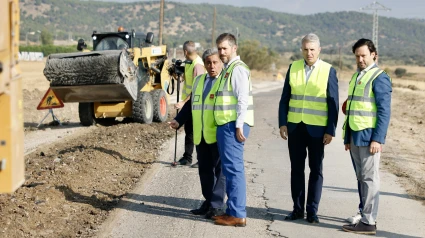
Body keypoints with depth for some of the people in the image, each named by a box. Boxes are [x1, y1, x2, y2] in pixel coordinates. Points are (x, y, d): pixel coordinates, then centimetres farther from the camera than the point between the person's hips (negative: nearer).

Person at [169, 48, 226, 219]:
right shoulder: (198, 81, 17)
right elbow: (190, 103, 23)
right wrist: (178, 121, 12)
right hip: (201, 136, 7)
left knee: (219, 170, -2)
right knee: (205, 170, 11)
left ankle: (217, 205, 1)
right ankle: (208, 202, 20)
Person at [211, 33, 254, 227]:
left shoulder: (238, 69, -10)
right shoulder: (227, 69, 20)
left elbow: (243, 99, -17)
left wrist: (239, 125, -20)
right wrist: (235, 125, 19)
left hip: (233, 126, -10)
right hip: (226, 125, 10)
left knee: (234, 168, -9)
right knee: (230, 169, 14)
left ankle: (238, 215, -6)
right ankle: (232, 210, 21)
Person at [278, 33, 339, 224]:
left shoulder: (329, 71, -2)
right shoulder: (293, 67, 5)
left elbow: (333, 103, -4)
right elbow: (285, 98, 7)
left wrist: (330, 130, -9)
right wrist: (282, 123, -1)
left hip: (317, 128, -2)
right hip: (295, 127, 3)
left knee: (316, 170, 5)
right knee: (297, 168, 8)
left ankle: (312, 211, 13)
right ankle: (297, 209, 16)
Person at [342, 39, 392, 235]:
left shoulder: (379, 78, -9)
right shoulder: (356, 76, 16)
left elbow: (384, 111, -13)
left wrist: (377, 139, -19)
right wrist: (347, 137, 17)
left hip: (369, 136, -8)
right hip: (355, 135, 8)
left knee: (369, 178, -4)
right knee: (361, 178, 12)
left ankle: (368, 222, -1)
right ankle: (364, 213, 20)